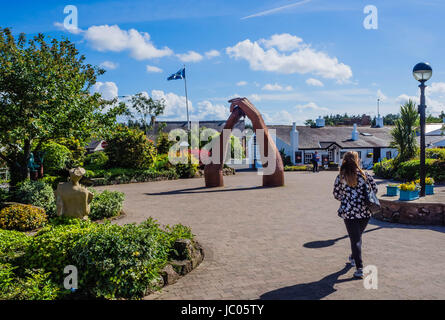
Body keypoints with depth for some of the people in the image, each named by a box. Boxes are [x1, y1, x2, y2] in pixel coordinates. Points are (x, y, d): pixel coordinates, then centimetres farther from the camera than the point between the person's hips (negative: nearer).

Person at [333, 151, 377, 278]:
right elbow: (374, 189, 5)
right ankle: (353, 257, 43)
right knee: (357, 237, 22)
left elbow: (336, 195, 0)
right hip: (364, 212, 2)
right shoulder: (364, 175, -3)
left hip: (349, 212, -2)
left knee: (355, 239, 4)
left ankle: (359, 268, 0)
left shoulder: (340, 177, -6)